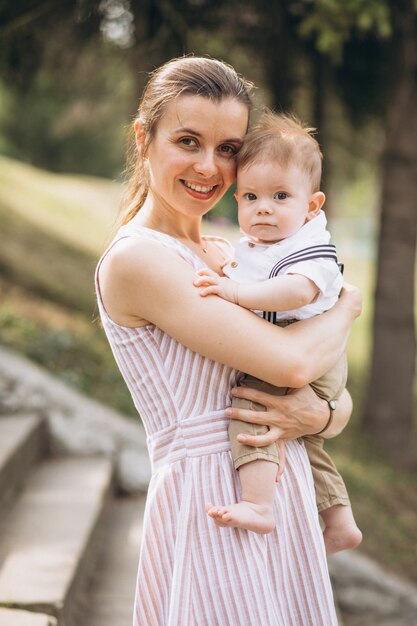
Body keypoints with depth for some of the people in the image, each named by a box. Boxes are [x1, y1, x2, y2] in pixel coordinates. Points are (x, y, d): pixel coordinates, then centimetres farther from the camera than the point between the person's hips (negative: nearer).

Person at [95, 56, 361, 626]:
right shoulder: (134, 260, -12)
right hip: (210, 508, -7)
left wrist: (323, 414, -11)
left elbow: (340, 394, 11)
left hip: (286, 497, 7)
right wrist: (348, 304, 1)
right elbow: (290, 360, -18)